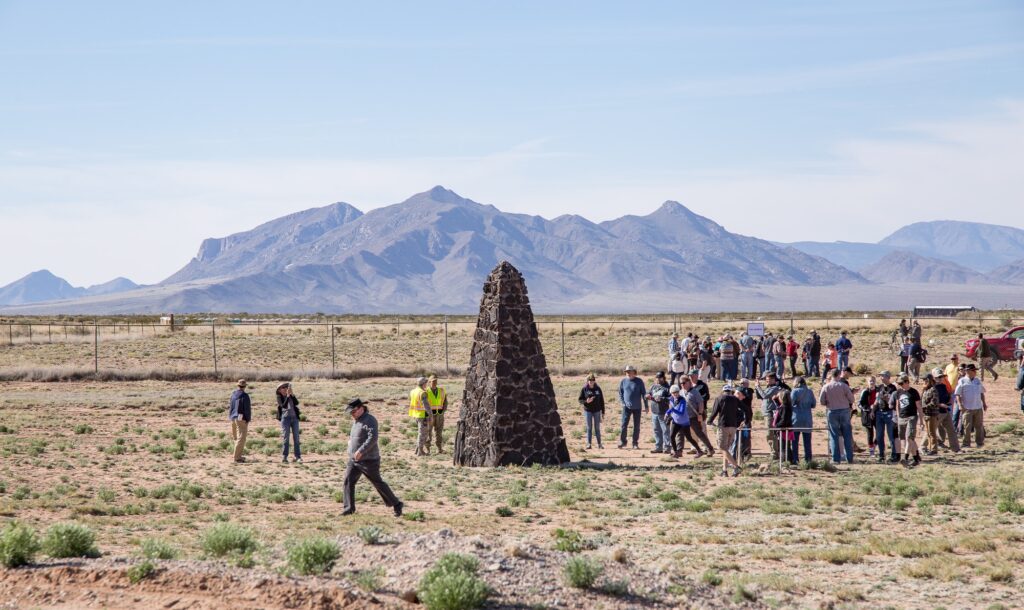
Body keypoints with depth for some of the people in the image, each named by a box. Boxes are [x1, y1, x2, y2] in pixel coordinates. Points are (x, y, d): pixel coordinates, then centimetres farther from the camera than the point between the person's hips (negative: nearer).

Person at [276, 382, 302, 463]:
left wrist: (292, 394, -16)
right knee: (285, 437, -3)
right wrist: (287, 396, -21)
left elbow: (296, 403, -6)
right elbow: (283, 405, -17)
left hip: (294, 417, 3)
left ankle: (298, 456, 3)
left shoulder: (291, 396, 9)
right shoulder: (279, 398, -1)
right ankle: (284, 457, 0)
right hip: (285, 418, -3)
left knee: (296, 437, 2)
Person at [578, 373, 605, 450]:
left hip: (597, 411, 1)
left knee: (597, 428, 5)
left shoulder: (598, 389, 2)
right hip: (588, 411, -1)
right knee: (589, 428, 1)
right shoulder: (584, 389, -3)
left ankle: (599, 444, 10)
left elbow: (602, 401, 5)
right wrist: (586, 401, -21)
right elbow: (580, 400, 0)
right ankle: (588, 444, 5)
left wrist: (603, 412, 4)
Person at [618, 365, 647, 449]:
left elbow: (644, 393, 1)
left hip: (637, 407, 0)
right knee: (624, 425, -5)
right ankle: (622, 442, 5)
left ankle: (635, 443, 12)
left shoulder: (639, 381, -2)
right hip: (627, 407, 0)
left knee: (636, 426, 5)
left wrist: (646, 405, 0)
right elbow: (620, 393, 10)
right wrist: (622, 403, -3)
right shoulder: (623, 382, 2)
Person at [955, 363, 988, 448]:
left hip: (978, 407, 5)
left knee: (979, 426, 9)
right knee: (967, 426, -5)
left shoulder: (978, 381, 12)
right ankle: (966, 443, 2)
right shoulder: (962, 381, -4)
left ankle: (979, 442, 20)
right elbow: (957, 394, -6)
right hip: (967, 408, -5)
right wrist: (960, 405, -14)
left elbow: (981, 393, 21)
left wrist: (984, 403, 17)